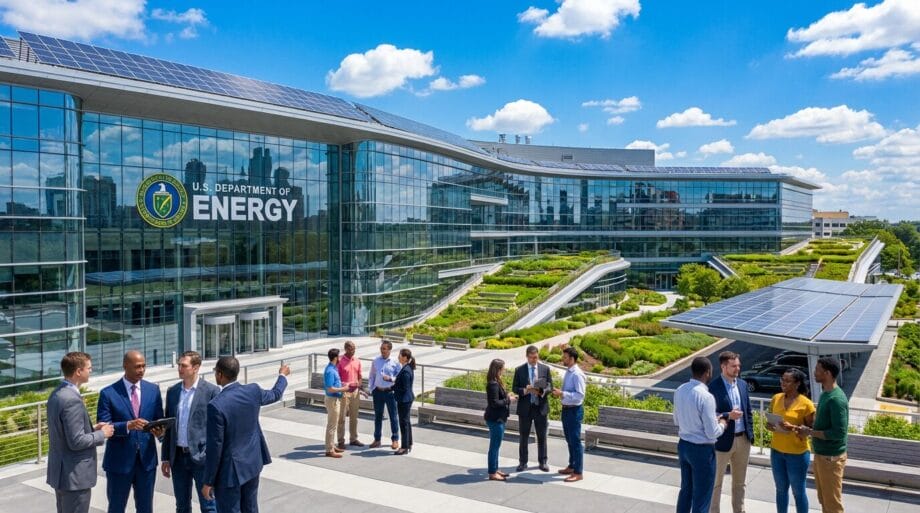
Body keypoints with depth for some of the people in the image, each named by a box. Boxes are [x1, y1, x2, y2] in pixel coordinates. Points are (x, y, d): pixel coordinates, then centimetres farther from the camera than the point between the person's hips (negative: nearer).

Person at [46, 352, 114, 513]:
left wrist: (92, 428, 9)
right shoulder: (72, 400, -24)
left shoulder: (57, 394, 7)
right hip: (74, 475, -10)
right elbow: (76, 442, -24)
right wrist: (102, 434, -10)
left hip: (60, 471, 10)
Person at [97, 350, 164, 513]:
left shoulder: (153, 390, 2)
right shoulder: (108, 393, -8)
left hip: (147, 460, 3)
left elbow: (159, 420, 6)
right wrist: (128, 425, -29)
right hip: (119, 461, -3)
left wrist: (159, 430, -16)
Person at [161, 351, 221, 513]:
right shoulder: (172, 391, 8)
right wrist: (165, 458, 11)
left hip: (202, 457, -5)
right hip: (178, 457, 5)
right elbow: (168, 427, 13)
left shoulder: (211, 391, -8)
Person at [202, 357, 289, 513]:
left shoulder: (216, 405, -24)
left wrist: (208, 481, -8)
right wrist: (282, 375, 37)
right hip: (253, 462, 6)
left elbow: (215, 447, -19)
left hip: (229, 470, -6)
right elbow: (275, 394, 16)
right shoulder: (253, 391, -7)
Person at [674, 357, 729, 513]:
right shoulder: (706, 396, -24)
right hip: (702, 450, -7)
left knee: (686, 490, 22)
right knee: (701, 497, 7)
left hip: (683, 445, 7)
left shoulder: (680, 390, -1)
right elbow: (712, 433, -20)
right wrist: (722, 424, 0)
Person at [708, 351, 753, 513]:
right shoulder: (713, 387, -16)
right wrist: (728, 415, -28)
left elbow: (748, 411, 12)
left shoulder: (743, 384, 5)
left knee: (739, 482, 19)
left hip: (743, 439, 6)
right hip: (723, 441, -6)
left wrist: (750, 434, 9)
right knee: (716, 482, 8)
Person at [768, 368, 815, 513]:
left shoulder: (806, 403, -13)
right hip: (777, 451, 5)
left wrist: (794, 428, -24)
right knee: (781, 489, 16)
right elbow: (770, 421, 12)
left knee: (798, 492, 9)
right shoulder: (776, 399, 1)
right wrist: (770, 425, -11)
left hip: (797, 453, -4)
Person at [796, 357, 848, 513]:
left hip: (831, 457, -9)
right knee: (824, 500, 20)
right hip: (820, 454, 9)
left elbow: (839, 433, -26)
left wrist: (810, 432, -20)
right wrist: (809, 428, 1)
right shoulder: (825, 393, 6)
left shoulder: (836, 399, -24)